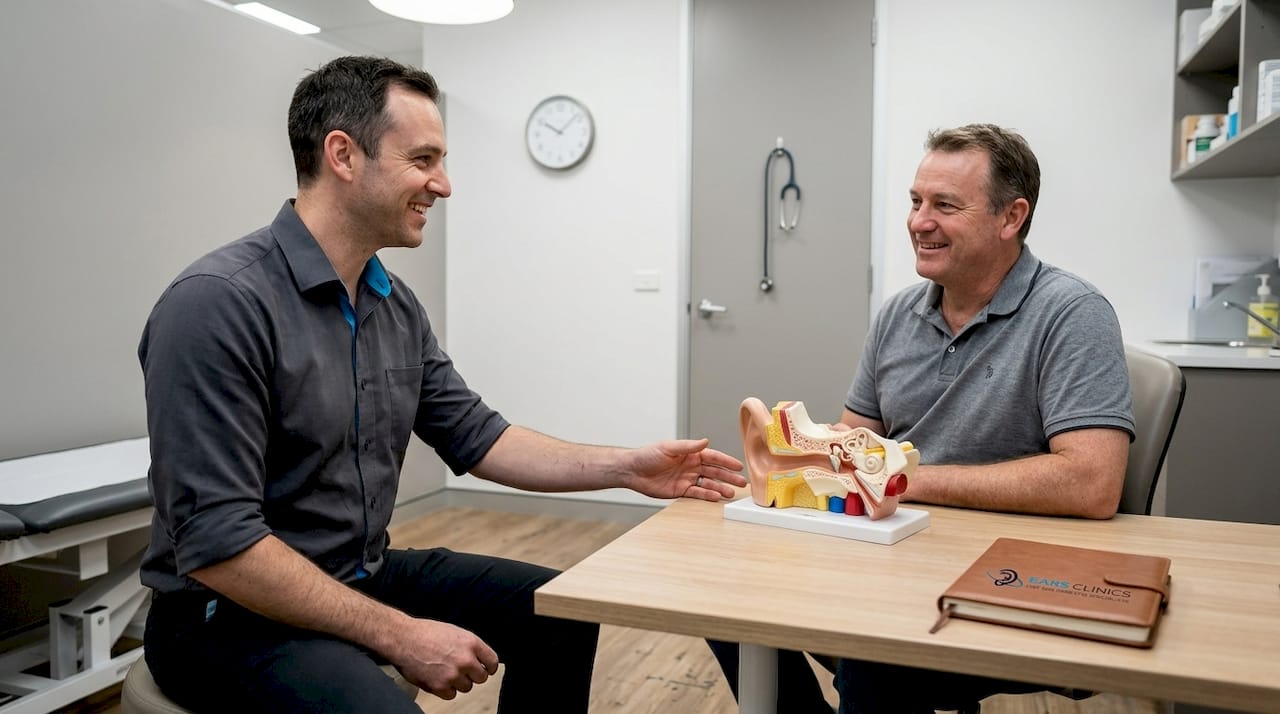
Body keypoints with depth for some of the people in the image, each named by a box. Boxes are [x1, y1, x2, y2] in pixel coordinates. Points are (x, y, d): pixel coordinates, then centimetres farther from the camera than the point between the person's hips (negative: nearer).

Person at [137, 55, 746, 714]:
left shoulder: (397, 306, 4)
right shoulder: (218, 303, -23)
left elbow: (477, 438, 9)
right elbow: (215, 544, -25)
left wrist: (628, 468, 0)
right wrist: (401, 637, -23)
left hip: (364, 578, 8)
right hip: (232, 612, -8)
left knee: (556, 610, 5)